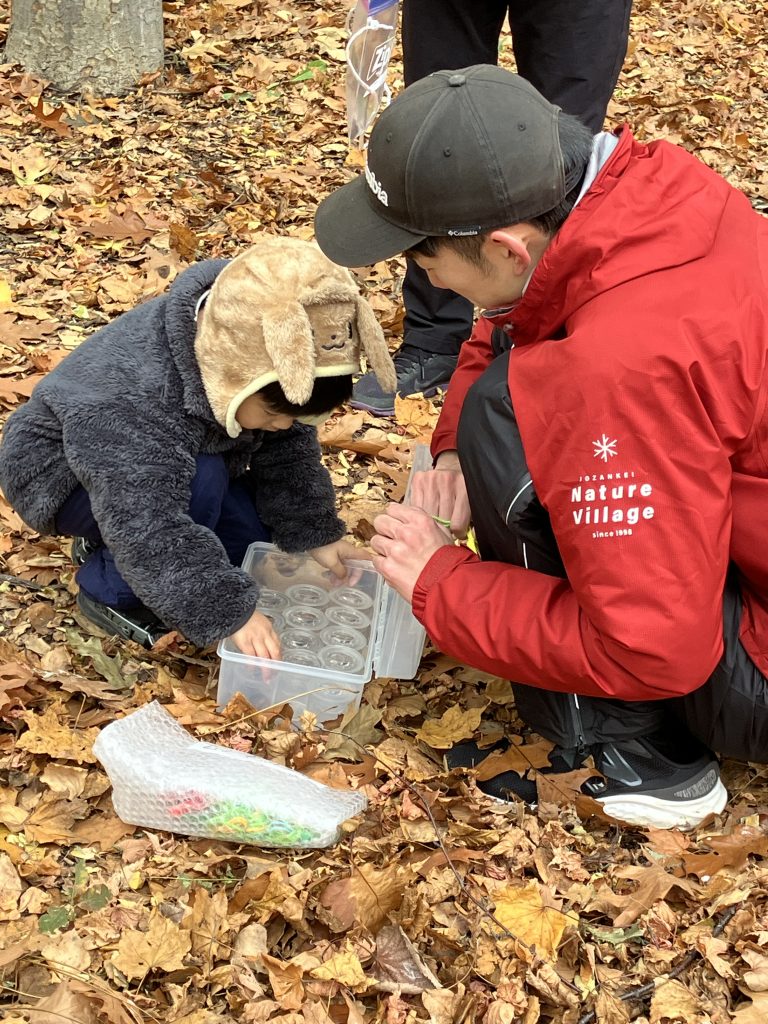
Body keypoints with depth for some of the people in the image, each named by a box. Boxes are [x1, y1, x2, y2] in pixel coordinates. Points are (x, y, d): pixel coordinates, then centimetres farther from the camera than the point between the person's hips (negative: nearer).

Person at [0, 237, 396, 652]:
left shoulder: (266, 363, -20)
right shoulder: (134, 398, -43)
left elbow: (288, 454, -5)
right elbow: (149, 529, -43)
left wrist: (317, 534, -9)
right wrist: (230, 612, -42)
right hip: (63, 474, -7)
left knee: (256, 534, -3)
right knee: (199, 482, -32)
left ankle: (107, 544, 11)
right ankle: (111, 592, -10)